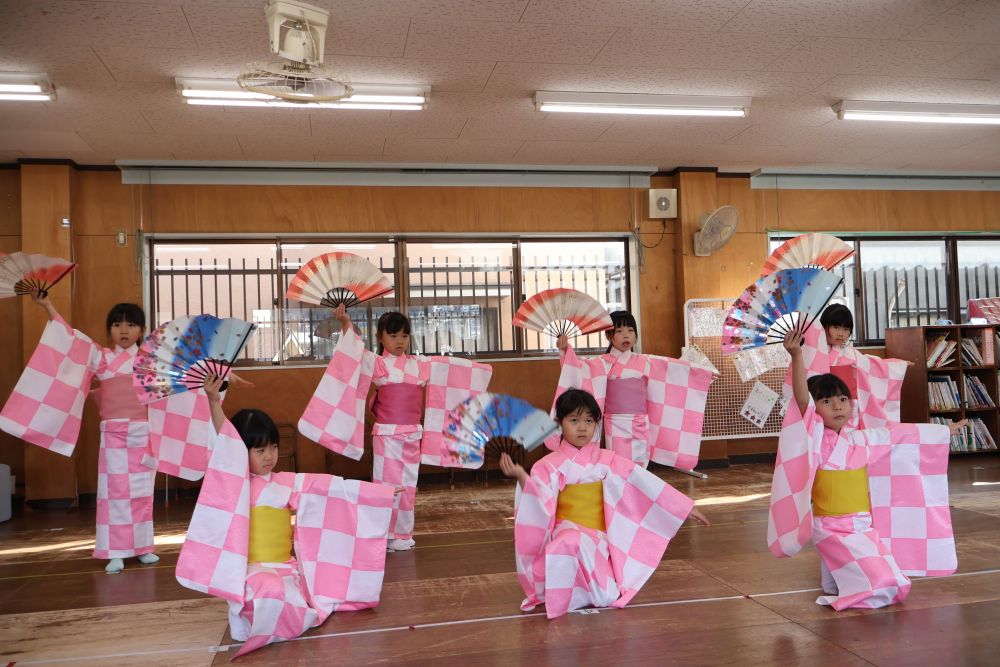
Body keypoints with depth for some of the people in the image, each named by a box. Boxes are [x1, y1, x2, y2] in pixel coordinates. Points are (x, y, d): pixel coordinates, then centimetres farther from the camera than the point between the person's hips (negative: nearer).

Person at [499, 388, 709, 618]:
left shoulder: (607, 461, 5)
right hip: (565, 533, -1)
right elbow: (539, 505, -10)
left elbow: (646, 484, 4)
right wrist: (521, 476, -27)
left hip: (598, 538, 1)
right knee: (571, 543, -38)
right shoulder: (550, 465, 1)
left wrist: (687, 507, 3)